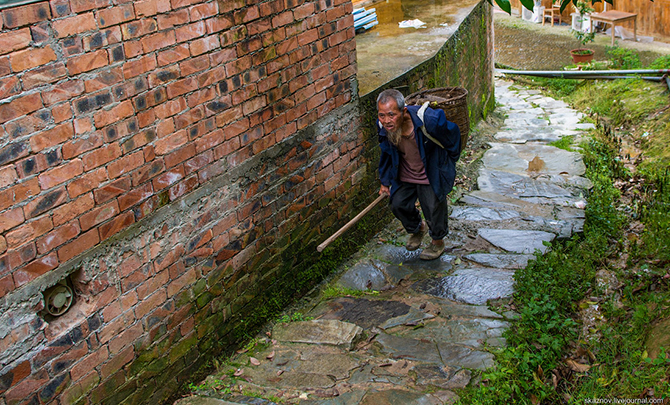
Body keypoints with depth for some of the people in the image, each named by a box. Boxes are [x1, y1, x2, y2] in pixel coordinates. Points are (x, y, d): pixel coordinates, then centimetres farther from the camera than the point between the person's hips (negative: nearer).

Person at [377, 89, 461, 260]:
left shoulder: (429, 120, -36)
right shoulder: (383, 126, -20)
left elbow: (453, 134, -13)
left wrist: (450, 162, 3)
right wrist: (385, 181, 11)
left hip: (431, 174, -4)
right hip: (405, 175, 4)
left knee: (434, 207, 4)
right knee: (398, 204, 8)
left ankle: (438, 242, 35)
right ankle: (417, 229, 41)